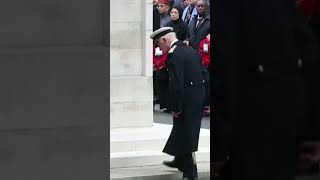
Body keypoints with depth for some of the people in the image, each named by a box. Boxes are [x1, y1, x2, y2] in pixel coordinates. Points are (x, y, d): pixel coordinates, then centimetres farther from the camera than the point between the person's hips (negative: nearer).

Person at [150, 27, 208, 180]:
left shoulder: (174, 55, -17)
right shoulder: (192, 51, 11)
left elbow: (176, 83, -23)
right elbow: (204, 75, 14)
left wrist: (175, 107, -18)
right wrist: (207, 102, 17)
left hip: (186, 100, -9)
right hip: (199, 99, 9)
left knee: (186, 134, 0)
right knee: (187, 131, 24)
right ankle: (180, 161, 42)